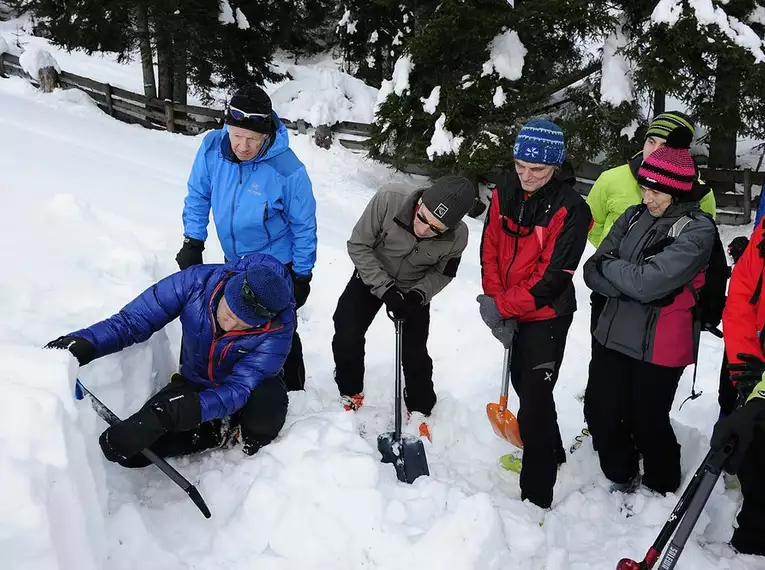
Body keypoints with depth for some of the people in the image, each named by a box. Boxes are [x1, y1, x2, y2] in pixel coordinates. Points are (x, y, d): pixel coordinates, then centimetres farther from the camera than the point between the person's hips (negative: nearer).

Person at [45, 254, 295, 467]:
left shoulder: (277, 332, -34)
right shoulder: (198, 281, -28)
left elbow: (238, 390, -38)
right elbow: (132, 321, -22)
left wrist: (168, 414, -51)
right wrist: (82, 344, -41)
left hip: (252, 389, -2)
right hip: (195, 384, 3)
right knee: (123, 447, -15)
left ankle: (248, 437, -4)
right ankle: (225, 431, -2)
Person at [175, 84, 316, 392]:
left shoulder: (287, 170, -29)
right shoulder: (212, 147, -19)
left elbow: (304, 226, -16)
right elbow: (198, 195, -2)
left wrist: (302, 277, -10)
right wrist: (192, 242, -3)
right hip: (233, 262, 5)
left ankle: (293, 392, 31)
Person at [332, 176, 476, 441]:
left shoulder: (458, 237, -31)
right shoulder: (389, 199, -38)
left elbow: (442, 273, -9)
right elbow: (358, 246, -24)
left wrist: (419, 294, -27)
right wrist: (385, 288, -28)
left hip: (414, 289, 0)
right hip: (371, 277, 0)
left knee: (414, 353, 0)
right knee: (346, 337, -4)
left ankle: (419, 410, 25)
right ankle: (350, 394, 23)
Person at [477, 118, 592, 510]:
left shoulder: (570, 209, -19)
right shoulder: (505, 192, -2)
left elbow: (553, 274, -22)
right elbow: (490, 250, -1)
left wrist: (503, 307, -20)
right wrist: (496, 301, -12)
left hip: (546, 318, -7)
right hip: (509, 314, 7)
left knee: (534, 403, -4)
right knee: (524, 385, 23)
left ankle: (536, 494, 9)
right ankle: (551, 452, 46)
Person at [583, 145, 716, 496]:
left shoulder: (698, 230, -14)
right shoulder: (634, 216, 3)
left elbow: (647, 282, -26)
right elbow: (593, 272, -3)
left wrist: (609, 265, -9)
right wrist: (633, 281, -19)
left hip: (658, 347, -5)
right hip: (613, 335, 5)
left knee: (648, 422, 11)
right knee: (599, 412, 13)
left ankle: (662, 487, 41)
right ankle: (621, 477, 40)